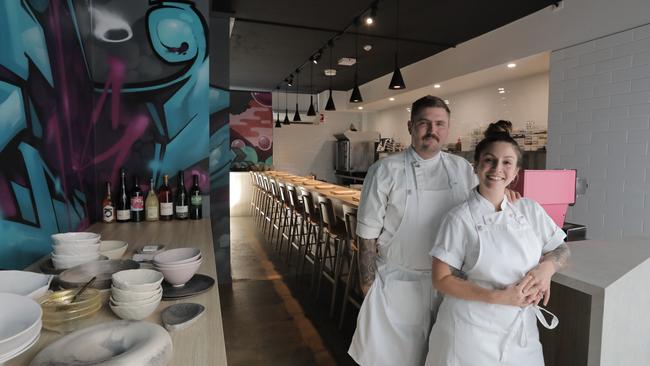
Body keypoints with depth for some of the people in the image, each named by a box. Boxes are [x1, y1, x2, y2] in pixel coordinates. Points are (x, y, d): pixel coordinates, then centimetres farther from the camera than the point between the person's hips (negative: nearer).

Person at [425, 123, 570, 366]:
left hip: (521, 331, 4)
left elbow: (561, 249, 11)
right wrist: (498, 297, -21)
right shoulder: (460, 219, -14)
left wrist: (546, 268, -11)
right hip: (471, 332, -4)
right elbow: (442, 279, -13)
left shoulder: (530, 210, -2)